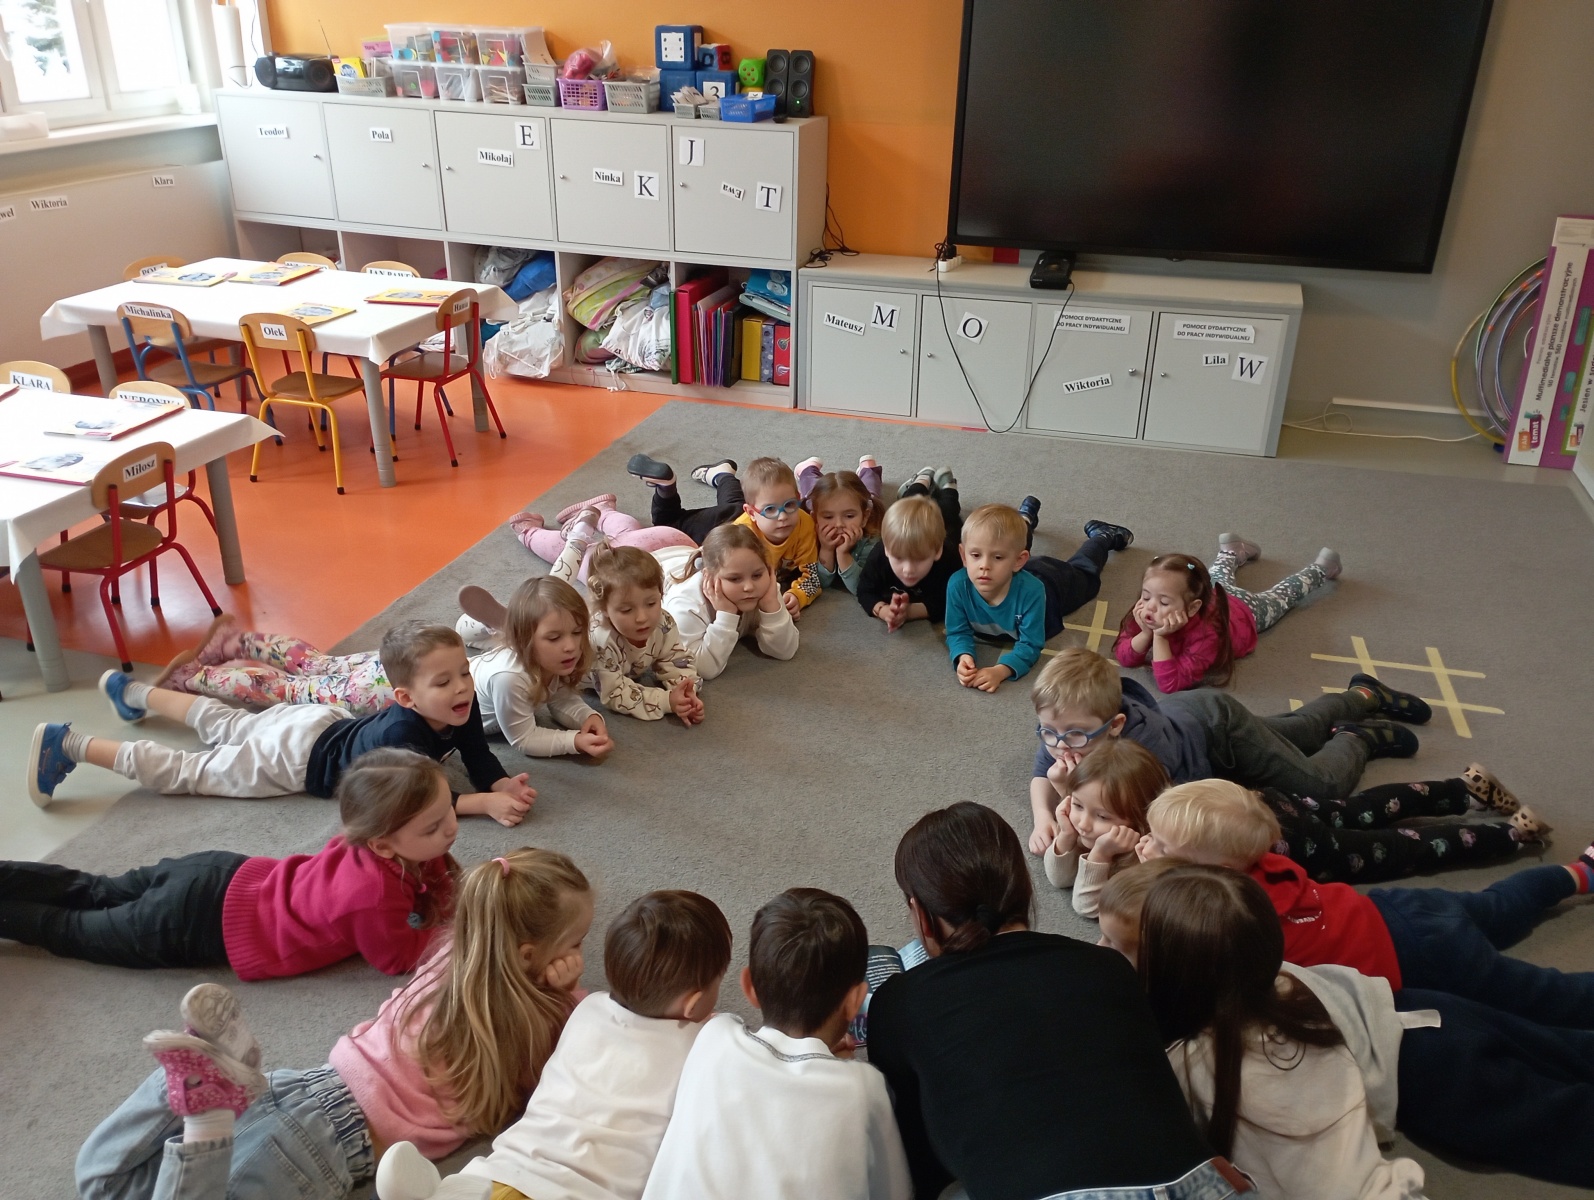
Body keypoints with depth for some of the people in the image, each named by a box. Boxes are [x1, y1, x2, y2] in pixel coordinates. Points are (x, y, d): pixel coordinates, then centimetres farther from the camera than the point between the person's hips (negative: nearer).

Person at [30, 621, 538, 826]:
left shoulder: (462, 708, -19)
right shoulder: (400, 735, -40)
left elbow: (481, 761, -11)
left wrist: (505, 784, -32)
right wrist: (485, 803, -43)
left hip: (320, 722, 7)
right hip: (297, 755, -7)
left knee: (225, 725, 29)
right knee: (188, 770, 7)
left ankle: (133, 692, 49)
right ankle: (69, 745, 17)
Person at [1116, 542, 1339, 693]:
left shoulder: (1206, 635, -52)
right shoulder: (1147, 612, -38)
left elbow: (1171, 683, -55)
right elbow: (1125, 657, -34)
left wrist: (1160, 637, -62)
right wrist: (1146, 634, -51)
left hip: (1245, 611, -3)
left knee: (1280, 596, 27)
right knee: (1217, 580, 38)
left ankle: (1319, 569, 51)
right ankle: (1231, 552, 62)